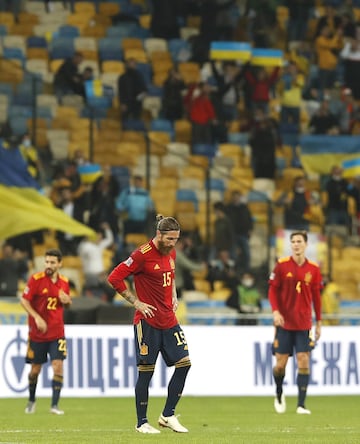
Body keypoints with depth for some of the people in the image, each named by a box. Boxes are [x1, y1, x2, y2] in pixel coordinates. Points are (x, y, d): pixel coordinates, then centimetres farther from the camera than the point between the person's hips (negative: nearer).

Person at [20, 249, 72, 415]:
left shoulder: (64, 282, 3)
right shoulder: (36, 279, -9)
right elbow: (24, 300, -10)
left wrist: (67, 300, -7)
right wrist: (37, 317, -21)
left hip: (57, 332, 2)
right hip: (37, 332, -2)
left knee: (58, 366, -12)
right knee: (35, 369, 7)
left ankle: (54, 405, -10)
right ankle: (31, 400, 31)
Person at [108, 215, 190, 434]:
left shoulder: (171, 253, 9)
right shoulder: (142, 255, -14)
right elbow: (115, 278, -13)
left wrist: (173, 297, 14)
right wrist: (136, 302, -12)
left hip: (169, 319, 7)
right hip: (148, 321, -7)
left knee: (184, 363, -1)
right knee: (146, 371, -3)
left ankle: (168, 415, 9)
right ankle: (142, 423, 6)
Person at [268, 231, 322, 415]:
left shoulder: (313, 269, 3)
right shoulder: (282, 265, -2)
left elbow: (316, 296, 9)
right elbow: (272, 290, -1)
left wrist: (318, 322, 10)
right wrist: (275, 311, -15)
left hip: (304, 324, 1)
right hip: (284, 323, -1)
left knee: (304, 362, -9)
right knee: (280, 363, 2)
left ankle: (301, 405, -6)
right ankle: (279, 395, 30)